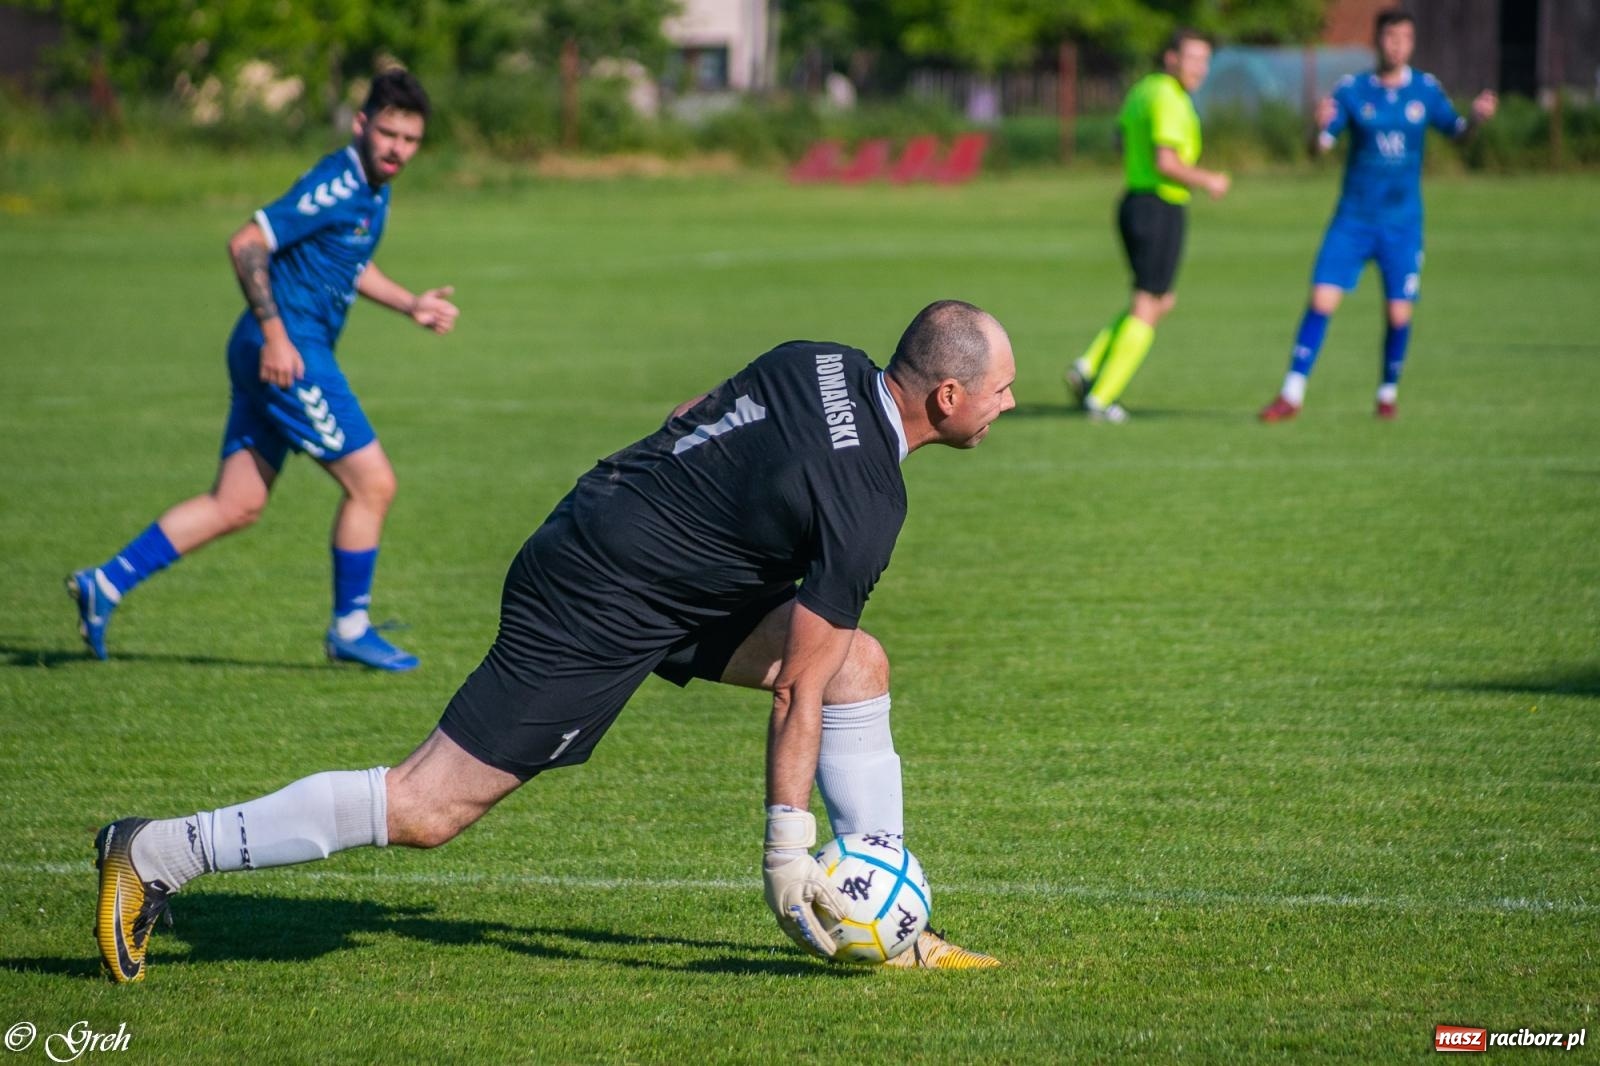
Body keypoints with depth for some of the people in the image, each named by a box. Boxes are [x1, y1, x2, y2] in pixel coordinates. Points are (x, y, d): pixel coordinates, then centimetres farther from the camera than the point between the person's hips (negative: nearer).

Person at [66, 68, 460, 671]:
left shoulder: (372, 191, 13)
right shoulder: (337, 186, -16)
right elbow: (247, 244, -20)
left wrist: (410, 304, 22)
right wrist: (276, 334, -23)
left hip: (283, 353, 10)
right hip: (288, 352, -10)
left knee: (237, 505, 9)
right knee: (372, 483, -5)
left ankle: (105, 584, 10)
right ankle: (350, 629, 7)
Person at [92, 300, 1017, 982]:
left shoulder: (823, 363, 2)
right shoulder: (866, 504, -21)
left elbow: (694, 420, 18)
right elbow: (796, 691, -18)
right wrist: (787, 849, -12)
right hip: (595, 617, -10)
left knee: (860, 664, 5)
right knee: (426, 810, -6)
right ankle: (157, 855, 1)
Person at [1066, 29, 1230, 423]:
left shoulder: (1141, 90, 13)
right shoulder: (1169, 99, -17)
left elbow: (1125, 150, 22)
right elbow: (1165, 162, -25)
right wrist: (1208, 181, -11)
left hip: (1134, 200, 9)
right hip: (1161, 210, -9)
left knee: (1162, 301, 19)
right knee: (1147, 307, -1)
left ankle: (1088, 368, 10)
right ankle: (1101, 397, -2)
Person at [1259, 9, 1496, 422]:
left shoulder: (1426, 89, 2)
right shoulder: (1352, 90, -3)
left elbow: (1456, 130, 12)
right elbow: (1319, 147, -7)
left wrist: (1476, 117, -10)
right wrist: (1321, 127, -31)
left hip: (1403, 224, 1)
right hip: (1353, 220, -1)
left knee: (1398, 315, -3)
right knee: (1321, 301, -10)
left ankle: (1388, 393, 20)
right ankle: (1292, 395, -4)